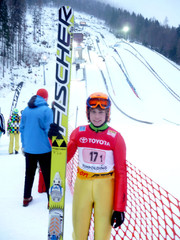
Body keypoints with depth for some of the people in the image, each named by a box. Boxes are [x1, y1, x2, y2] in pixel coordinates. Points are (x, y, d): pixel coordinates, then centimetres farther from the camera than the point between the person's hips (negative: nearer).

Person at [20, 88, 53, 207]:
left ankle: (26, 198, 27)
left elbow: (22, 128, 9)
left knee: (29, 174, 19)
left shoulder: (26, 110, 4)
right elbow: (49, 130, -12)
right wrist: (53, 147, -2)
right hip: (43, 149, -5)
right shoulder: (47, 110, -12)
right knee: (48, 175, 5)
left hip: (29, 149, 5)